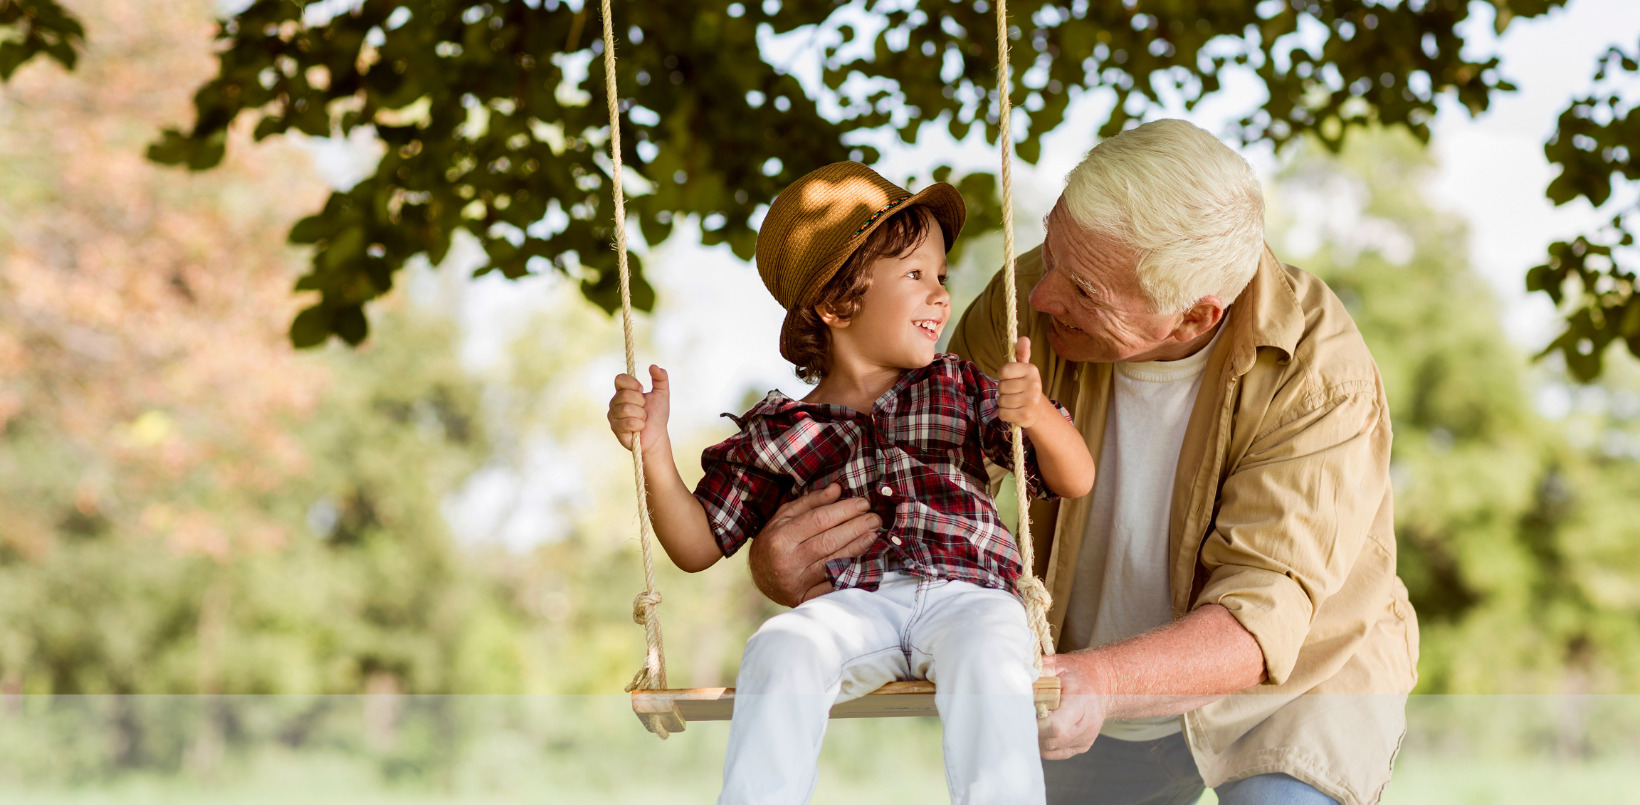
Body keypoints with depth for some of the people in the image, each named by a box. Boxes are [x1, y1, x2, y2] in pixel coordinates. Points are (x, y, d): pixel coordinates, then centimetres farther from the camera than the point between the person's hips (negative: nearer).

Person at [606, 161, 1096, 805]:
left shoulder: (961, 389, 21)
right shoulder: (777, 433, 18)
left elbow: (1075, 481, 15)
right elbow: (699, 546, 19)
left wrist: (1038, 414, -8)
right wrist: (654, 450, 4)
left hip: (964, 594, 0)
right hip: (848, 604, 0)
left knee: (989, 648, -35)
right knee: (778, 649, -32)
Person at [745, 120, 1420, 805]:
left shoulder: (1318, 377, -30)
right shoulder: (1029, 302, -19)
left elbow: (1260, 620, -37)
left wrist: (1101, 683, -56)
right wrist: (777, 562, -33)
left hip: (1297, 671, -4)